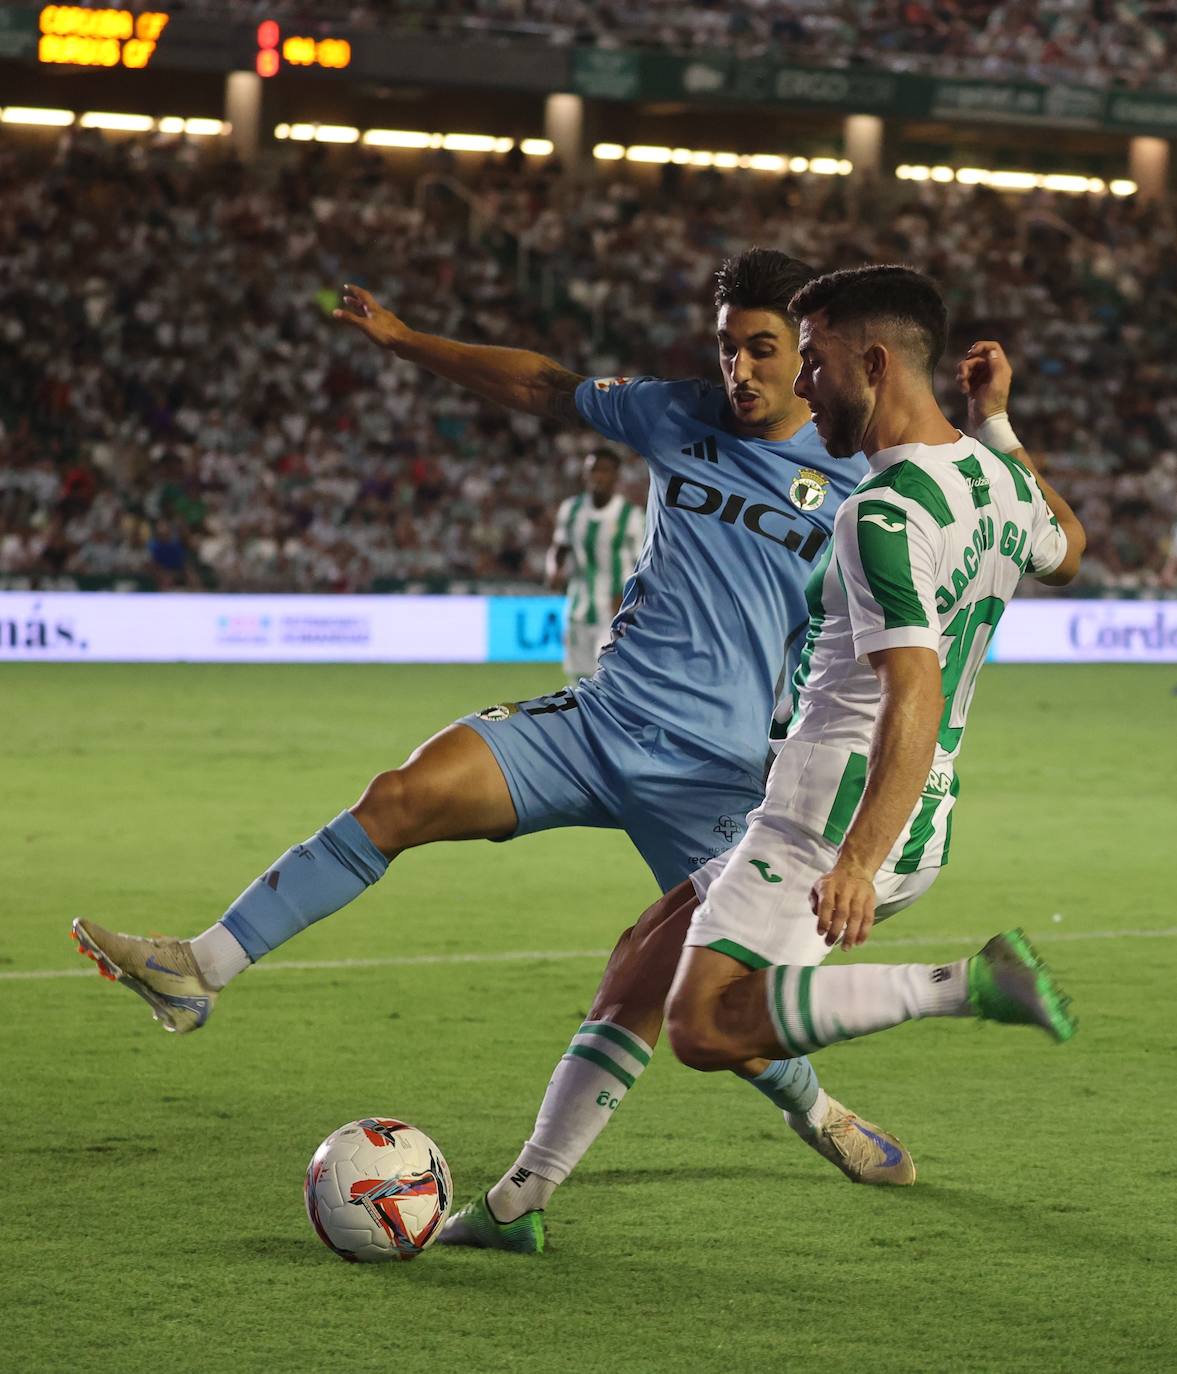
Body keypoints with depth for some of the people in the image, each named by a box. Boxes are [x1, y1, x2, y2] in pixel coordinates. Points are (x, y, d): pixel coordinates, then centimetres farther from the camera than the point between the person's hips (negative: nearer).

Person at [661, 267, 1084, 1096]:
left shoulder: (885, 517, -21)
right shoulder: (999, 479, 6)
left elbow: (915, 699, -31)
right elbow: (1065, 555, 31)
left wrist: (857, 862, -39)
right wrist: (998, 425, 35)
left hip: (834, 831, -10)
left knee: (704, 1029, -19)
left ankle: (962, 987, -22)